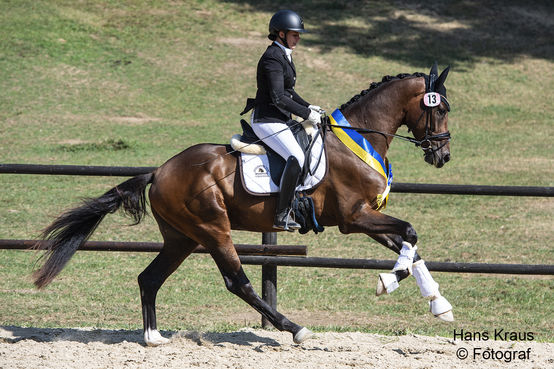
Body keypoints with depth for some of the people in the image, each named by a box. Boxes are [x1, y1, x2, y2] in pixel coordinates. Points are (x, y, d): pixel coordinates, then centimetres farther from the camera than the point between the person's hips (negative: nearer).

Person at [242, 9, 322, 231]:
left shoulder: (283, 56, 15)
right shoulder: (273, 59, -17)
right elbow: (278, 99, -22)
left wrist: (308, 107, 12)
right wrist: (306, 114, -17)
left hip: (281, 120, 11)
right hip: (268, 121, -11)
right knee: (297, 158, -27)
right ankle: (282, 216, -26)